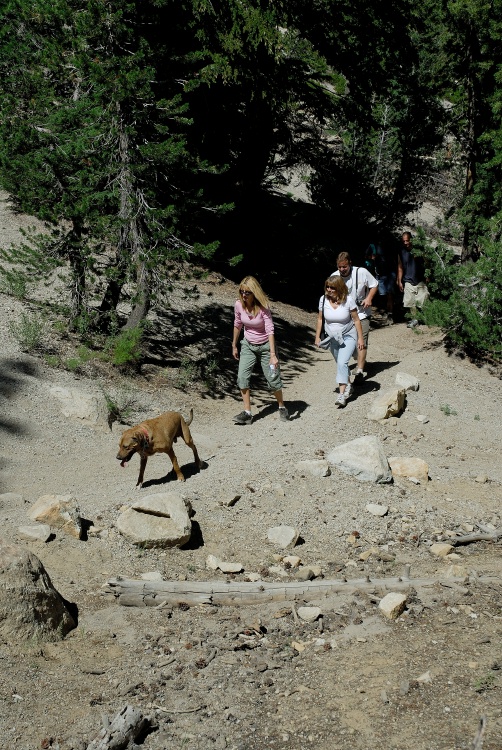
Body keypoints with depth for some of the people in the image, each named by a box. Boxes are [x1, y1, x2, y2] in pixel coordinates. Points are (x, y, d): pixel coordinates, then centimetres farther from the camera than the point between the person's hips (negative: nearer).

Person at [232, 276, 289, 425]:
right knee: (242, 377, -11)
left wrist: (273, 355, -35)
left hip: (265, 345, -4)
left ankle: (282, 407, 26)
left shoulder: (263, 307, -24)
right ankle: (247, 413, -5)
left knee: (273, 378, 1)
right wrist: (234, 346, 14)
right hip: (248, 345, 4)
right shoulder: (239, 305, -12)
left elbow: (270, 330, -28)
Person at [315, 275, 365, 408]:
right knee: (341, 364, 15)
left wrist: (360, 338, -8)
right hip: (333, 338, 4)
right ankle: (347, 385, 38)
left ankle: (342, 394, -22)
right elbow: (320, 319, 3)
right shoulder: (323, 300, -9)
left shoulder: (348, 300, -17)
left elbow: (356, 320, -9)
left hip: (348, 337, -4)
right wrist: (317, 337, 4)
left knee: (342, 363, -20)